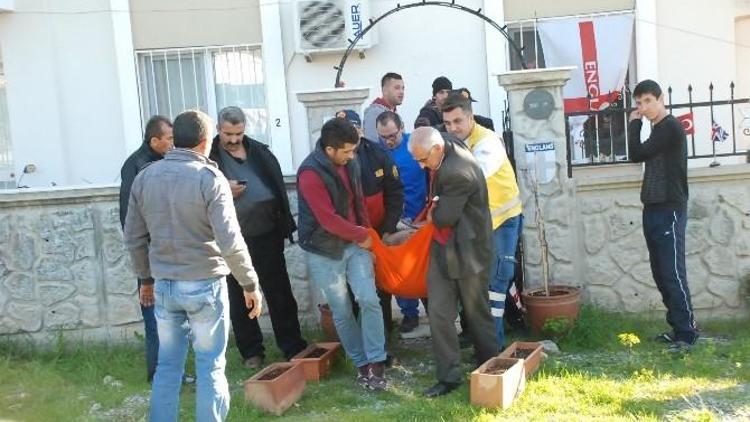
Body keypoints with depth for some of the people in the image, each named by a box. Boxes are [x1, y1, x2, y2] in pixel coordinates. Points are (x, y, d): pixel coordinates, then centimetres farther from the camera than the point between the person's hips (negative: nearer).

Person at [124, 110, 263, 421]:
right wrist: (250, 283, -8)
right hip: (204, 284, -5)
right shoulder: (209, 177, -12)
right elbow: (230, 241, -17)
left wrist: (146, 277, 23)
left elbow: (133, 238, 10)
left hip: (164, 285, 5)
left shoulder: (144, 177, 5)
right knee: (210, 366, 6)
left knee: (168, 365, 14)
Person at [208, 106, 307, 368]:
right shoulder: (210, 157, -2)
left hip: (268, 234, 3)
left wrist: (285, 223, 9)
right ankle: (251, 351, 21)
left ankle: (293, 347, 17)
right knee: (240, 297, 8)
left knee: (280, 293, 8)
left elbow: (278, 184, 14)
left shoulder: (260, 151, 10)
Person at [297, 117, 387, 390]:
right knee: (342, 311, 6)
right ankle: (361, 363, 20)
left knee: (369, 300, -6)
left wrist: (367, 237, 6)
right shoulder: (310, 173, -22)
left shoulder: (349, 164, 0)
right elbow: (328, 219, -23)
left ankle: (376, 362, 4)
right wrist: (362, 236, -11)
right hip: (324, 251, -5)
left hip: (354, 243, 5)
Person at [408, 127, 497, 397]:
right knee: (439, 313, 3)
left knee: (476, 314, 9)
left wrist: (432, 214, -3)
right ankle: (449, 376, 11)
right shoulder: (442, 156, 0)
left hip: (467, 251, -8)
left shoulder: (458, 171, -28)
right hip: (442, 248, 8)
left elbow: (444, 217, -22)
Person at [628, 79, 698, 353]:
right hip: (654, 210, 9)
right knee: (661, 274, 9)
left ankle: (687, 334, -7)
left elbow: (636, 155, -15)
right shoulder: (658, 130, 19)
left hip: (669, 211, -9)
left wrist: (634, 124, -2)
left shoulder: (670, 127, -10)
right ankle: (678, 327, 17)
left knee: (673, 274, -11)